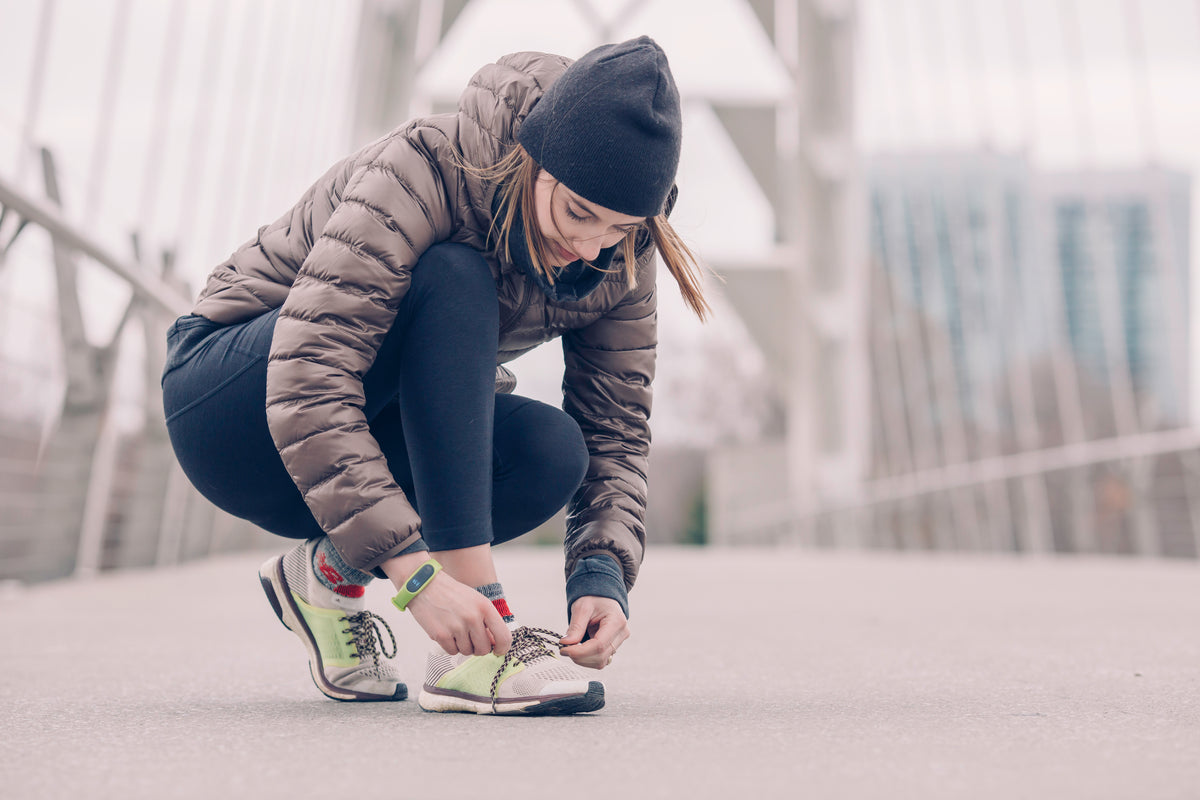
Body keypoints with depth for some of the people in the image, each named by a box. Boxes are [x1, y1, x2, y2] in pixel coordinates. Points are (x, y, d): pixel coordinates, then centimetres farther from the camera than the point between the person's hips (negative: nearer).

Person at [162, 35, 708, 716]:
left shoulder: (618, 256, -11)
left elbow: (617, 428, -9)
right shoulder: (424, 170, -29)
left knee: (553, 452, -26)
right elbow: (305, 385, -37)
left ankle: (329, 571, -2)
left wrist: (605, 574, -27)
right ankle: (473, 651, -35)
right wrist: (416, 572, -43)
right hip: (225, 406, -5)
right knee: (453, 282, -32)